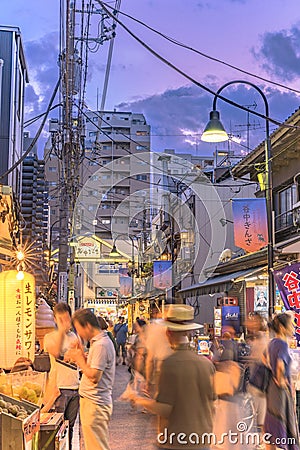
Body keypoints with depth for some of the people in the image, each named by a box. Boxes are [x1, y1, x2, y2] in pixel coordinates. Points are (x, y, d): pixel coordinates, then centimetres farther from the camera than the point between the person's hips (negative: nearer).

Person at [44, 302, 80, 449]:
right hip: (59, 387, -4)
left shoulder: (74, 337, 12)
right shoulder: (50, 337, -2)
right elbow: (55, 352, -21)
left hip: (75, 387, 4)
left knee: (70, 425, 10)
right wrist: (61, 330, -18)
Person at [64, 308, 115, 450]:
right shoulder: (100, 341, 13)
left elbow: (94, 377, -23)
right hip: (93, 401, 10)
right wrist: (80, 357, 5)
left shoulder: (100, 345, -19)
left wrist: (79, 358, -13)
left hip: (94, 404, -10)